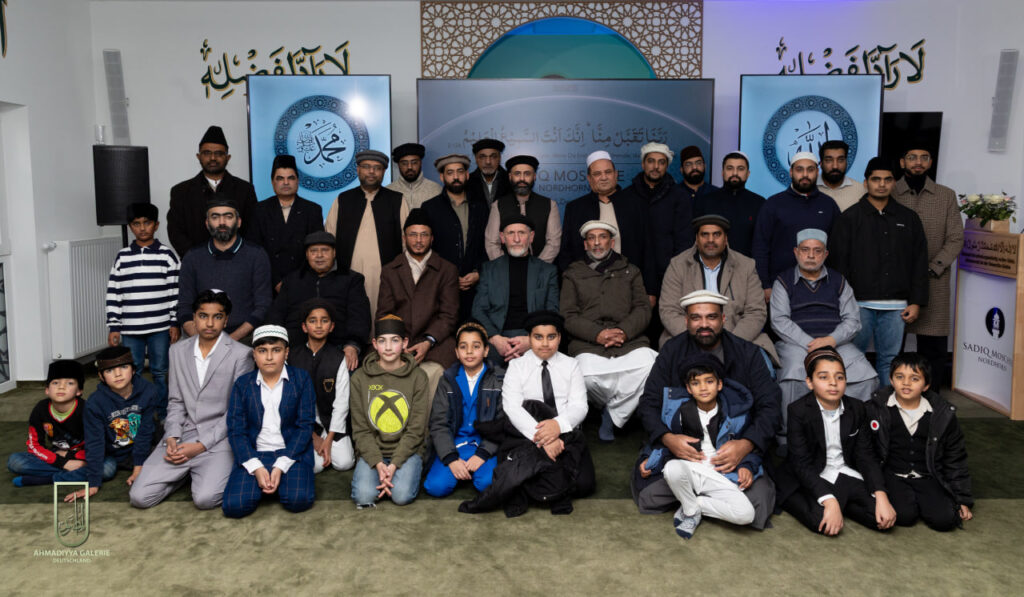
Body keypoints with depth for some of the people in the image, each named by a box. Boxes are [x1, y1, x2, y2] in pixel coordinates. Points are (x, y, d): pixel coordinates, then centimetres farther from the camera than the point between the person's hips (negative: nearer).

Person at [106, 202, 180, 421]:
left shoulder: (167, 255, 1)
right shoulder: (122, 257, 6)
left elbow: (176, 292, 1)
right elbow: (113, 294, 6)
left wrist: (175, 323, -3)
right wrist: (113, 327, 2)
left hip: (160, 327, -2)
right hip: (130, 329, 2)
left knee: (160, 372, 5)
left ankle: (163, 415, 17)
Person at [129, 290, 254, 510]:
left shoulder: (240, 354, -5)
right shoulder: (178, 351, 12)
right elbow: (176, 401, 14)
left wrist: (201, 446, -13)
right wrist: (171, 437, -4)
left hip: (218, 439, -4)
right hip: (182, 435, 4)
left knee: (205, 498, -27)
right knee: (139, 496, -11)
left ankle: (209, 472, 7)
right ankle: (188, 472, 14)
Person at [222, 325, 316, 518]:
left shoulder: (301, 379, 1)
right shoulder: (242, 384, 6)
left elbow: (305, 426, -3)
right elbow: (236, 430, 0)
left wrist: (281, 466, -14)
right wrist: (256, 468, -15)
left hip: (291, 452, -1)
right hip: (253, 454, 1)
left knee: (299, 500, -27)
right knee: (234, 506, -21)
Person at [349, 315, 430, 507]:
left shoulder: (417, 377, -1)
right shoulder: (360, 378, 2)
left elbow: (415, 430, -4)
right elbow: (360, 429, -1)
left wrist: (394, 465, -15)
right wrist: (378, 464, -15)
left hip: (407, 450, -1)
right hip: (371, 451, 1)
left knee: (402, 495, -25)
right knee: (364, 496, -23)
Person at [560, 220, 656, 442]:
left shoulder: (630, 271, 23)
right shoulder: (573, 274, 18)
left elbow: (643, 309, 11)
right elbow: (568, 316, 6)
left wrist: (624, 331, -10)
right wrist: (597, 334, -10)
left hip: (629, 341, 1)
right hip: (588, 344, -1)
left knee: (651, 368, -31)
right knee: (588, 377, -33)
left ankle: (612, 414, -9)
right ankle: (622, 408, 0)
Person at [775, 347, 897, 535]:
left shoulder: (856, 408, 3)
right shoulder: (798, 411, -12)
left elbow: (865, 456, 0)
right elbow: (802, 464, -18)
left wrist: (881, 497, -16)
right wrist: (829, 502, -31)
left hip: (846, 474, 5)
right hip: (812, 480, -5)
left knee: (884, 519, -17)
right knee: (825, 523, -33)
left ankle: (842, 503, 6)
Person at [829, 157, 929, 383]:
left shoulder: (908, 218, 13)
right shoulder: (851, 217, 4)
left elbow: (919, 263, 12)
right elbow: (838, 262, 0)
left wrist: (916, 302, 5)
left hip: (896, 306, 2)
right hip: (859, 303, -2)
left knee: (889, 360, 7)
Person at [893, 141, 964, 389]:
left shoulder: (946, 196, 10)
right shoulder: (888, 193, 5)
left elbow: (955, 239, 5)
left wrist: (931, 269, -8)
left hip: (934, 283, 1)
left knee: (934, 348, 0)